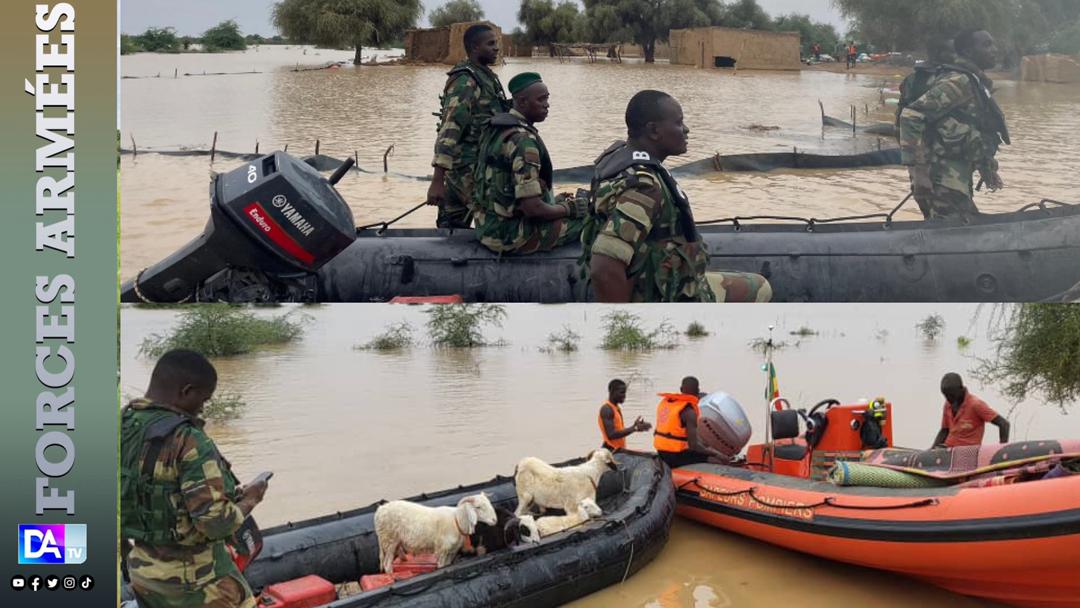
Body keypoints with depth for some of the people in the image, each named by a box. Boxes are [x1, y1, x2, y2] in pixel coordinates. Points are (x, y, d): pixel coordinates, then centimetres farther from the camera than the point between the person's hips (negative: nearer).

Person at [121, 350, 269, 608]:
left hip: (141, 569, 7)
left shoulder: (123, 427, -1)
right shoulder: (188, 442, -24)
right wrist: (249, 499, -8)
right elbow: (216, 522, -27)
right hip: (192, 577, -7)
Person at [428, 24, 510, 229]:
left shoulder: (487, 76, 14)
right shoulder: (465, 81, -16)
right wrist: (437, 180, -29)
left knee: (451, 227, 12)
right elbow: (449, 130, -23)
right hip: (470, 169, -9)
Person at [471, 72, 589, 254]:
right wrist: (569, 209, -10)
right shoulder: (523, 140, -23)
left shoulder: (495, 128, 7)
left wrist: (554, 201, 16)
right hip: (510, 235, -10)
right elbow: (532, 208, -28)